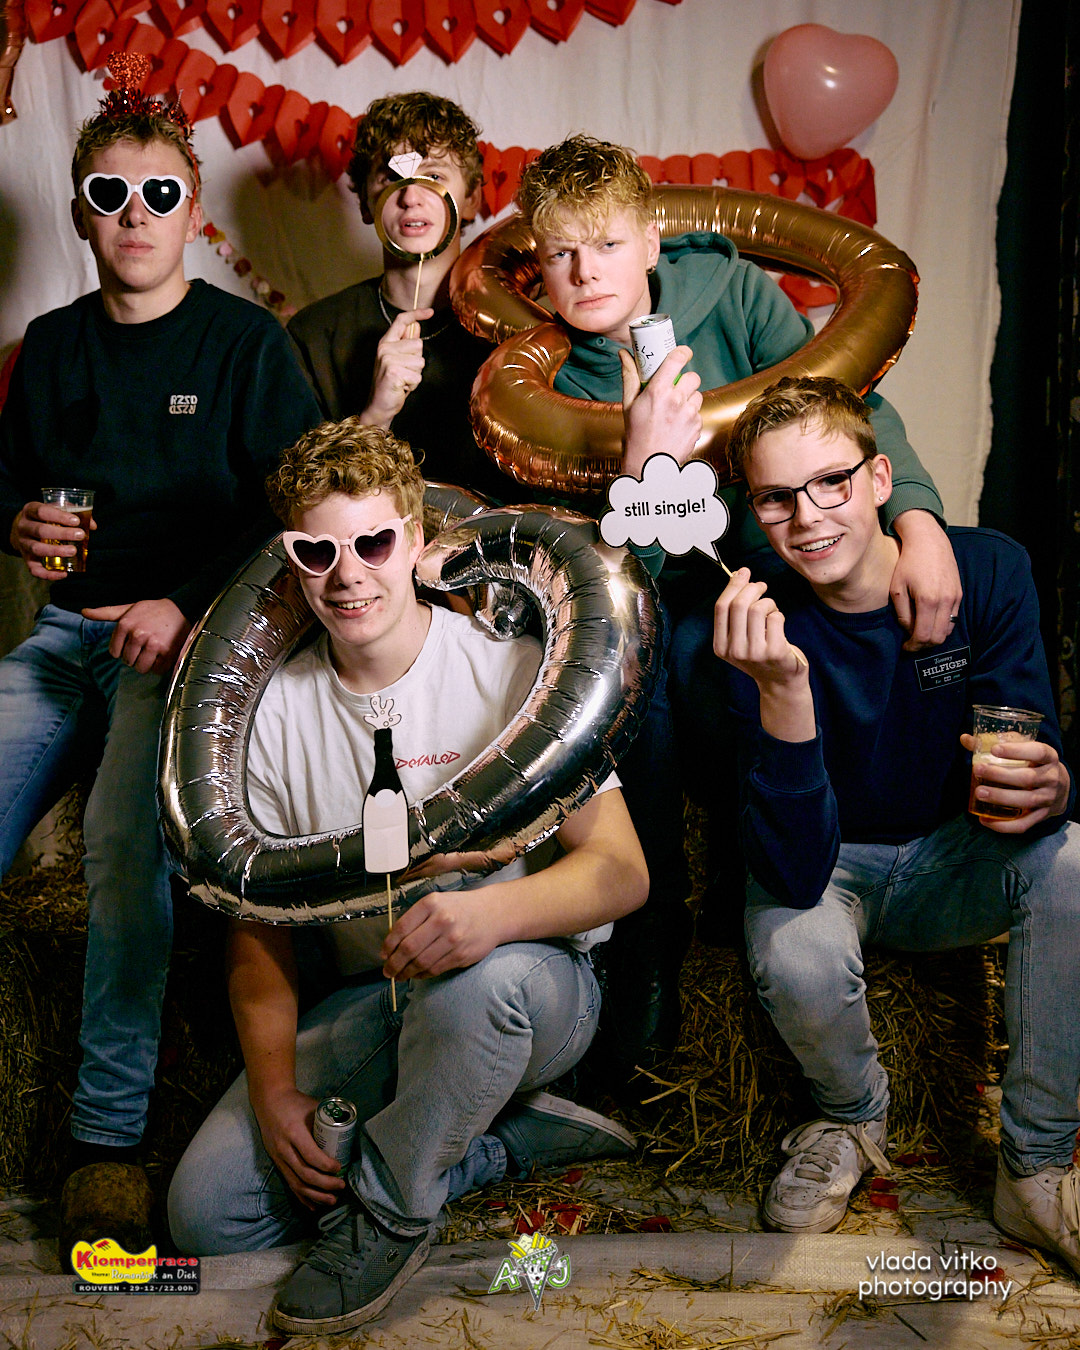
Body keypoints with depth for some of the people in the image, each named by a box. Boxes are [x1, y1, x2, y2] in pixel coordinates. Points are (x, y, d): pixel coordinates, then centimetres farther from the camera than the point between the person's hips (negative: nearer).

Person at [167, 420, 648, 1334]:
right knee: (206, 1209, -13)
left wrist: (495, 910, -39)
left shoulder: (513, 669, -11)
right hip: (369, 999, 4)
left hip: (535, 985, -4)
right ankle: (514, 1138, -2)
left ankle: (384, 1213, -13)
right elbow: (259, 924, 2)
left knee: (487, 975, -40)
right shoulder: (274, 710, 0)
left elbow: (623, 871, -17)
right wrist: (275, 1087, -14)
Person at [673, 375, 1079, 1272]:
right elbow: (796, 874, -33)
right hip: (826, 867, -2)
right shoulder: (748, 635, -24)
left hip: (954, 860, 2)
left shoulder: (988, 570, -15)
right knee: (798, 958, -35)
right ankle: (853, 1116, 3)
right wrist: (782, 691, -47)